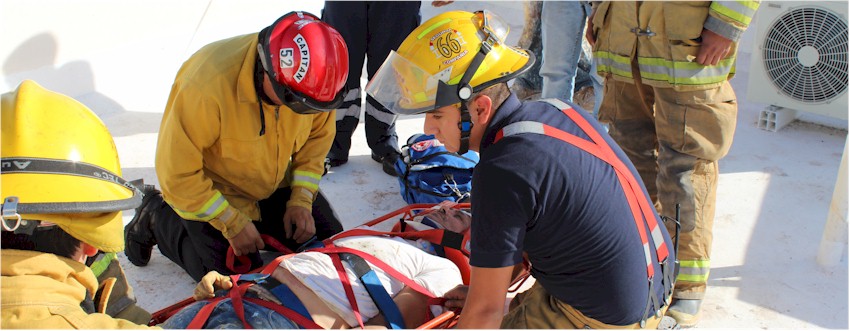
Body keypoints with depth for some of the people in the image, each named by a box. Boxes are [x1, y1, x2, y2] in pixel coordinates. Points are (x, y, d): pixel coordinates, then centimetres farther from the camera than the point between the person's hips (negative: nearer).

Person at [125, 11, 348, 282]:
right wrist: (232, 223, -22)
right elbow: (177, 173, -28)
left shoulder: (313, 77, -22)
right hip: (206, 189, -5)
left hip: (275, 185, 5)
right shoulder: (206, 86, -38)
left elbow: (318, 135, -3)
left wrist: (301, 199, -10)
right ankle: (156, 216, 13)